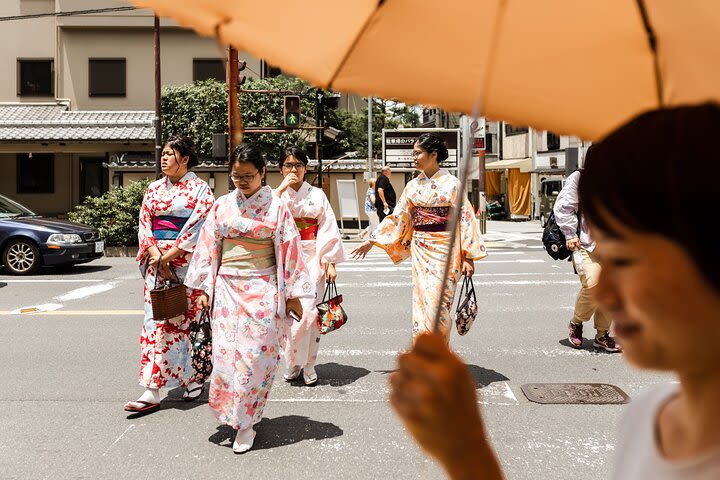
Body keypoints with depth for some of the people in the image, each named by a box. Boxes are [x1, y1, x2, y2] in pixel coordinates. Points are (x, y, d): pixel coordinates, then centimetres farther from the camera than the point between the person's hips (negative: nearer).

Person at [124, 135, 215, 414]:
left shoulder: (199, 189, -1)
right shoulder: (154, 189, 13)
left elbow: (198, 227, -11)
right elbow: (144, 224, 7)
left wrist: (168, 255, -14)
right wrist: (156, 255, -9)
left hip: (186, 263, -4)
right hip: (157, 261, 4)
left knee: (186, 319, 2)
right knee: (156, 320, 1)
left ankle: (195, 377, 24)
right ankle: (152, 392, 3)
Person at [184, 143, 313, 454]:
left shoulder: (275, 207, -1)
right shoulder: (222, 206, 7)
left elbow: (289, 251, -1)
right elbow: (208, 247, 10)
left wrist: (292, 295, -2)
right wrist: (204, 288, 6)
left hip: (263, 290, -2)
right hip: (227, 288, 3)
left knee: (256, 355, -1)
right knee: (226, 352, 2)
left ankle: (246, 423, 14)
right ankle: (231, 413, 24)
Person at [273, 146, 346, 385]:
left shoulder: (317, 195, 8)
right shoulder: (275, 194, 9)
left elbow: (329, 229, 4)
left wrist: (331, 262, -3)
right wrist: (281, 189, -13)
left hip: (311, 260, -1)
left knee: (307, 313, -8)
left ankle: (308, 365, 6)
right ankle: (292, 364, 15)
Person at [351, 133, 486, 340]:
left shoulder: (452, 184, -4)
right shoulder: (413, 185, 8)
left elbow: (465, 218, -5)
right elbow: (398, 216, 11)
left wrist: (469, 257, -8)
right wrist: (371, 241, 8)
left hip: (444, 249, -4)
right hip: (420, 249, 5)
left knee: (437, 302, -7)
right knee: (421, 301, 6)